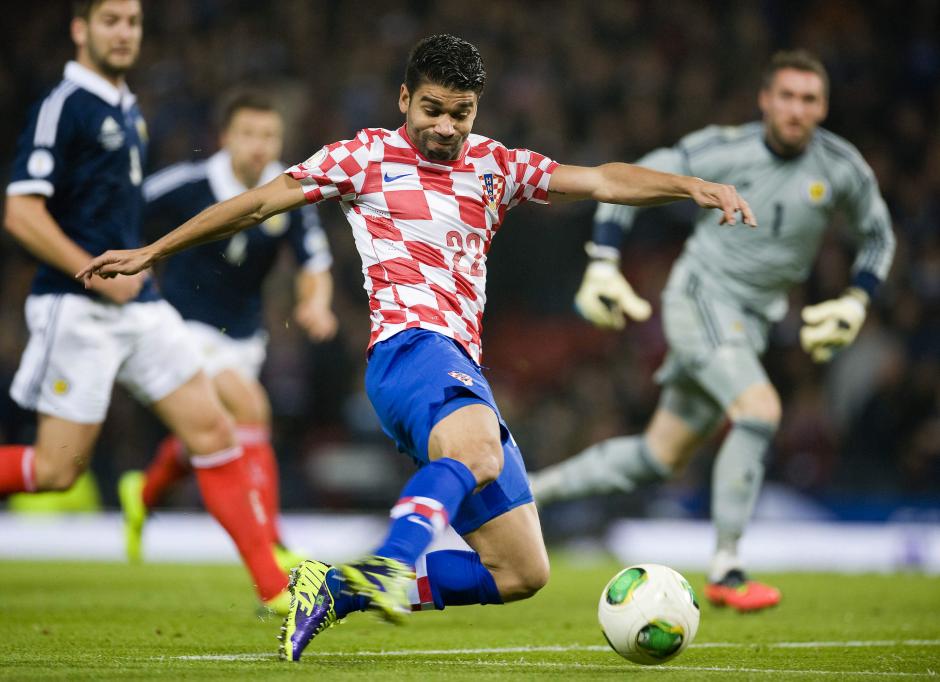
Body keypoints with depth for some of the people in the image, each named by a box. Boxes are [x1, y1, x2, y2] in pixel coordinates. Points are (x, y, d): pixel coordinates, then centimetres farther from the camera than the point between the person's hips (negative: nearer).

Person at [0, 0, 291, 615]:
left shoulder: (129, 111, 15)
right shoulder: (62, 108, -11)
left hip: (138, 306, 8)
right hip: (77, 311, -8)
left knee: (214, 432, 0)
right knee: (56, 470, -7)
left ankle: (276, 587, 1)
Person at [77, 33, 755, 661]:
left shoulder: (494, 165, 20)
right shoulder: (367, 156, 8)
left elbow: (603, 180, 12)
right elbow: (256, 204, 13)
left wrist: (692, 185, -4)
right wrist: (150, 253, 15)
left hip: (464, 372, 7)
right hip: (410, 346, -7)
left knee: (522, 573, 2)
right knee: (477, 447, -41)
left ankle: (338, 588, 4)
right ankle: (391, 563, -64)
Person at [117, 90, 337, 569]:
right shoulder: (188, 185, -18)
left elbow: (315, 265, -2)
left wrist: (316, 303, -21)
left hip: (243, 333, 6)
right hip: (188, 326, -6)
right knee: (250, 408, -26)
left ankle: (144, 492, 53)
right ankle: (269, 546, -25)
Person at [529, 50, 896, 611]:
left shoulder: (842, 167, -5)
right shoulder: (724, 150, -13)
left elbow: (879, 235, 13)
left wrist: (855, 304, -1)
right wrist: (602, 266, -10)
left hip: (752, 318, 5)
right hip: (701, 295, -5)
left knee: (661, 459, 9)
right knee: (761, 410, -27)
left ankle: (524, 490, 24)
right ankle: (726, 570, -17)